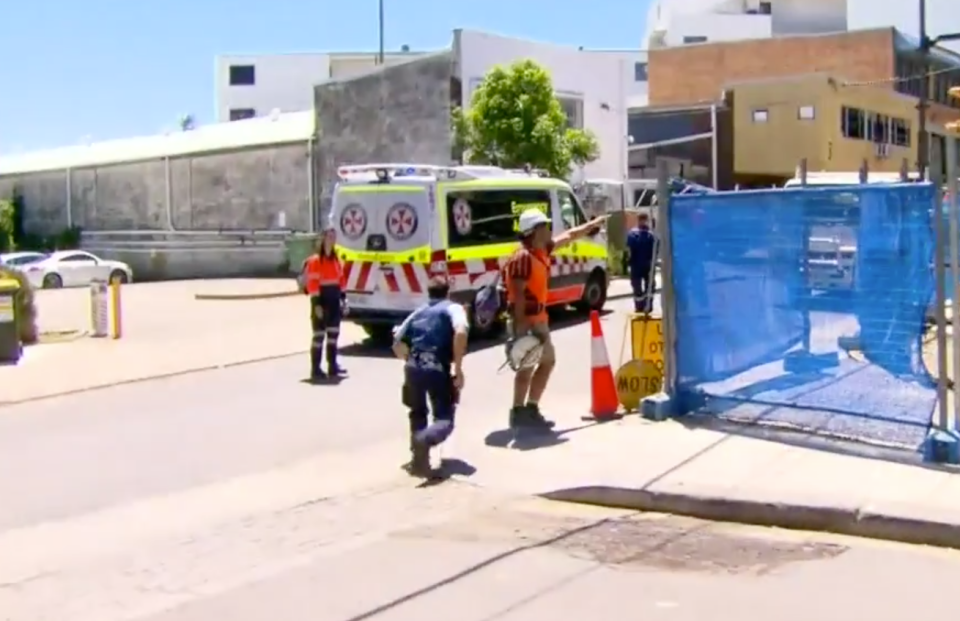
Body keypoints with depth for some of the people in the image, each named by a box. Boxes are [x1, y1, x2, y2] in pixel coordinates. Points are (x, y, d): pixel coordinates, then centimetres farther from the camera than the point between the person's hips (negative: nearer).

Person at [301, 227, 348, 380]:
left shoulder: (336, 259, 12)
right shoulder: (315, 261, -14)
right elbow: (312, 283, -18)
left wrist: (342, 298, 13)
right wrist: (317, 303, -21)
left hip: (334, 300, 8)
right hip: (321, 301, -8)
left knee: (333, 333, 11)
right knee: (319, 335, -4)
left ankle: (333, 366, 19)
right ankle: (316, 369, 1)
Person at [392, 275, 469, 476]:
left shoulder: (418, 312, 22)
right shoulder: (453, 308, 8)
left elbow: (397, 344, 22)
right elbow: (460, 332, -14)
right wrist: (458, 368, -11)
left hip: (413, 368, 4)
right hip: (438, 369, -4)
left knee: (418, 414, 26)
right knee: (445, 418, 4)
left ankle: (419, 459, 16)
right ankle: (426, 439, -29)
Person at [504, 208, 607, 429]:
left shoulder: (542, 249, 10)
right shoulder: (523, 257, -19)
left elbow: (569, 236, 26)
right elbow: (518, 294, -23)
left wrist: (593, 224, 33)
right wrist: (520, 328, -27)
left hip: (538, 318, 11)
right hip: (525, 319, -11)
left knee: (548, 360, 17)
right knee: (525, 366, -6)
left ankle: (531, 409, 21)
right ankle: (519, 412, 0)